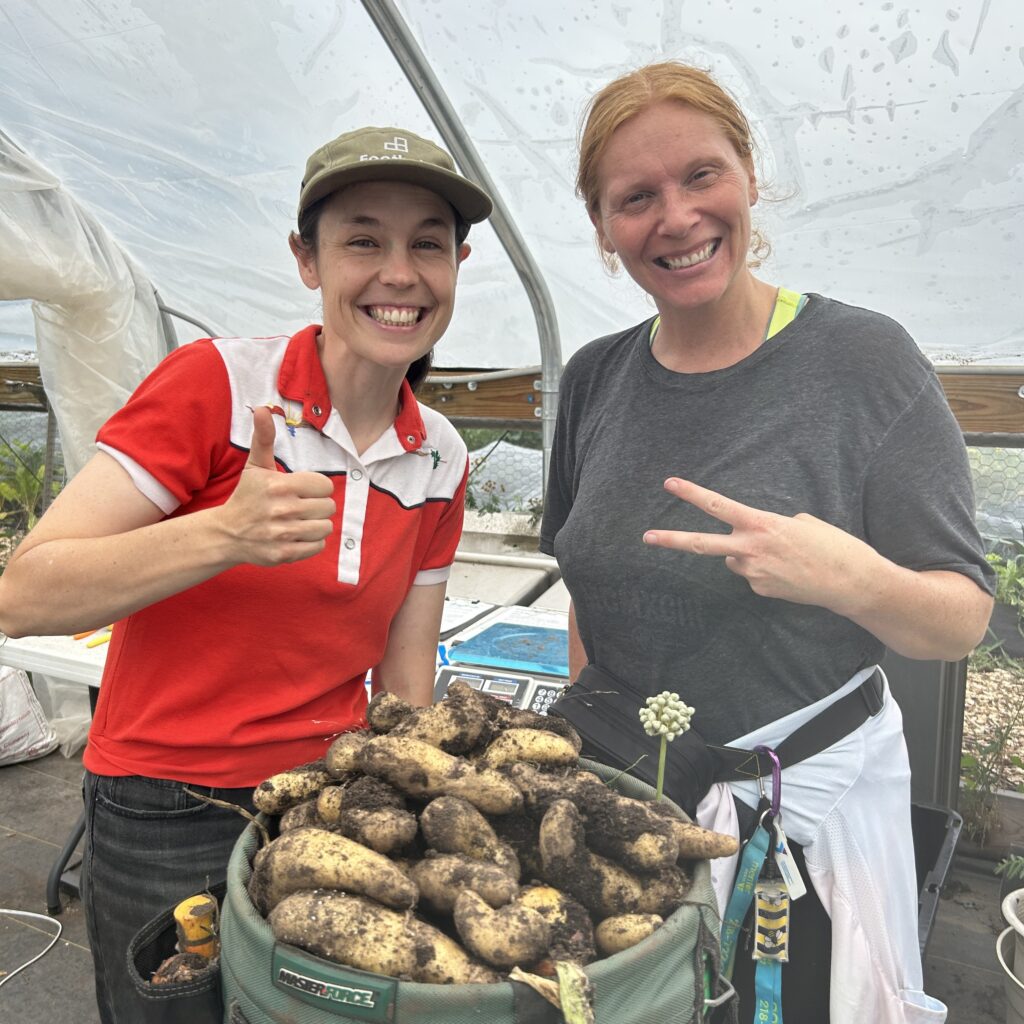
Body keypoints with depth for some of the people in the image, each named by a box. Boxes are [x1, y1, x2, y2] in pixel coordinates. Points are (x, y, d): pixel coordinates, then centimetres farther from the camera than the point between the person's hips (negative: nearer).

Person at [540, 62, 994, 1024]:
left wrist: (854, 581, -31)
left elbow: (963, 622, -11)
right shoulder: (594, 378, -1)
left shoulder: (863, 357, -13)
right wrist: (587, 721, 7)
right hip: (611, 789, 4)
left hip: (801, 807, -3)